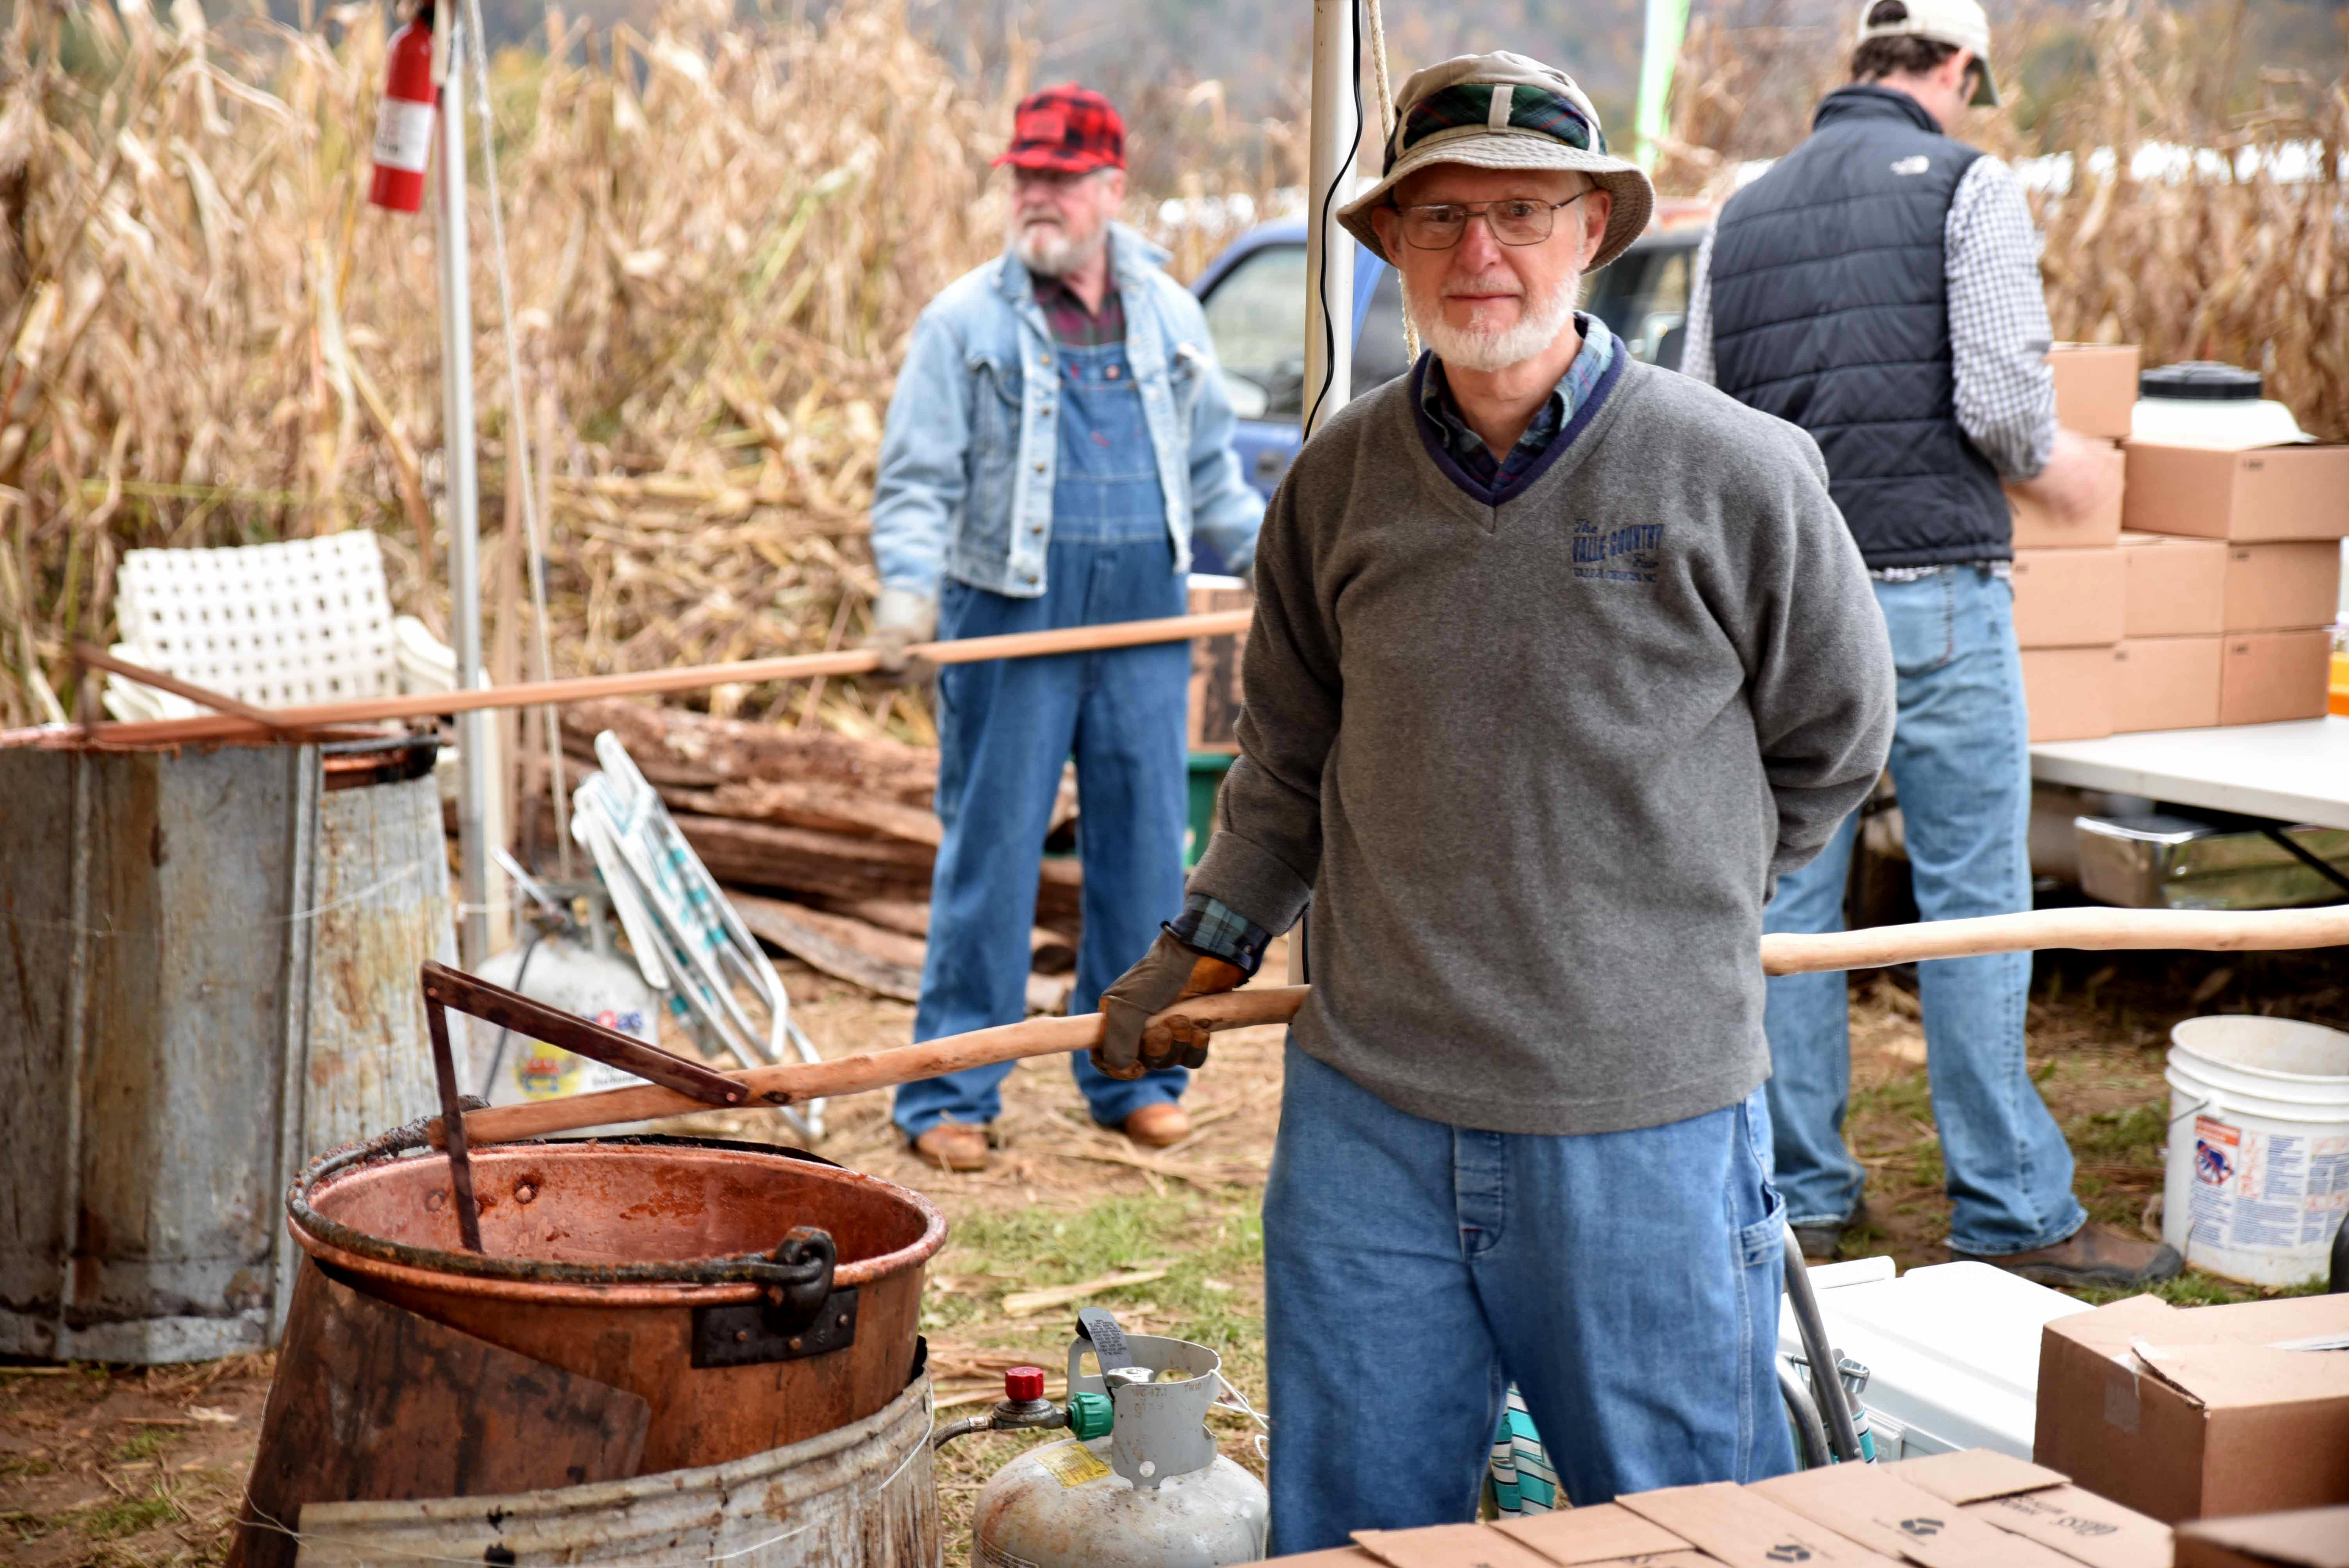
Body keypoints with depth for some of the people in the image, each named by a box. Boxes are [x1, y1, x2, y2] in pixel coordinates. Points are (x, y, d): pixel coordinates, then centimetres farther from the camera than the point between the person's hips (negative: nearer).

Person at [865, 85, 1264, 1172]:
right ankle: (949, 1092, 7)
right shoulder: (966, 321, 0)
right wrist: (907, 584, -19)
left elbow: (1211, 475, 21)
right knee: (989, 858, -1)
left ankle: (1131, 1071, 21)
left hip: (1143, 630, 4)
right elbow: (917, 480, -3)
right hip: (1009, 629, -3)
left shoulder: (1169, 317, 11)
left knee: (1144, 851, 7)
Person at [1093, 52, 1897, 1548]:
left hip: (1645, 1117, -3)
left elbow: (1832, 745, 7)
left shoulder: (1737, 474, -7)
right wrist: (1207, 950, 12)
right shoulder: (1337, 482, 3)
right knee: (1348, 1522, 13)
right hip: (1366, 1112, 3)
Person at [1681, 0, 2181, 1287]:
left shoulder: (1743, 214, 13)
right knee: (1973, 903, 0)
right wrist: (2052, 467, 7)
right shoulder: (1967, 187, -3)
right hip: (1930, 592, -5)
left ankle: (1800, 1194, 15)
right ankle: (2012, 1211, 5)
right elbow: (2000, 397, -13)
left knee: (1789, 901, 9)